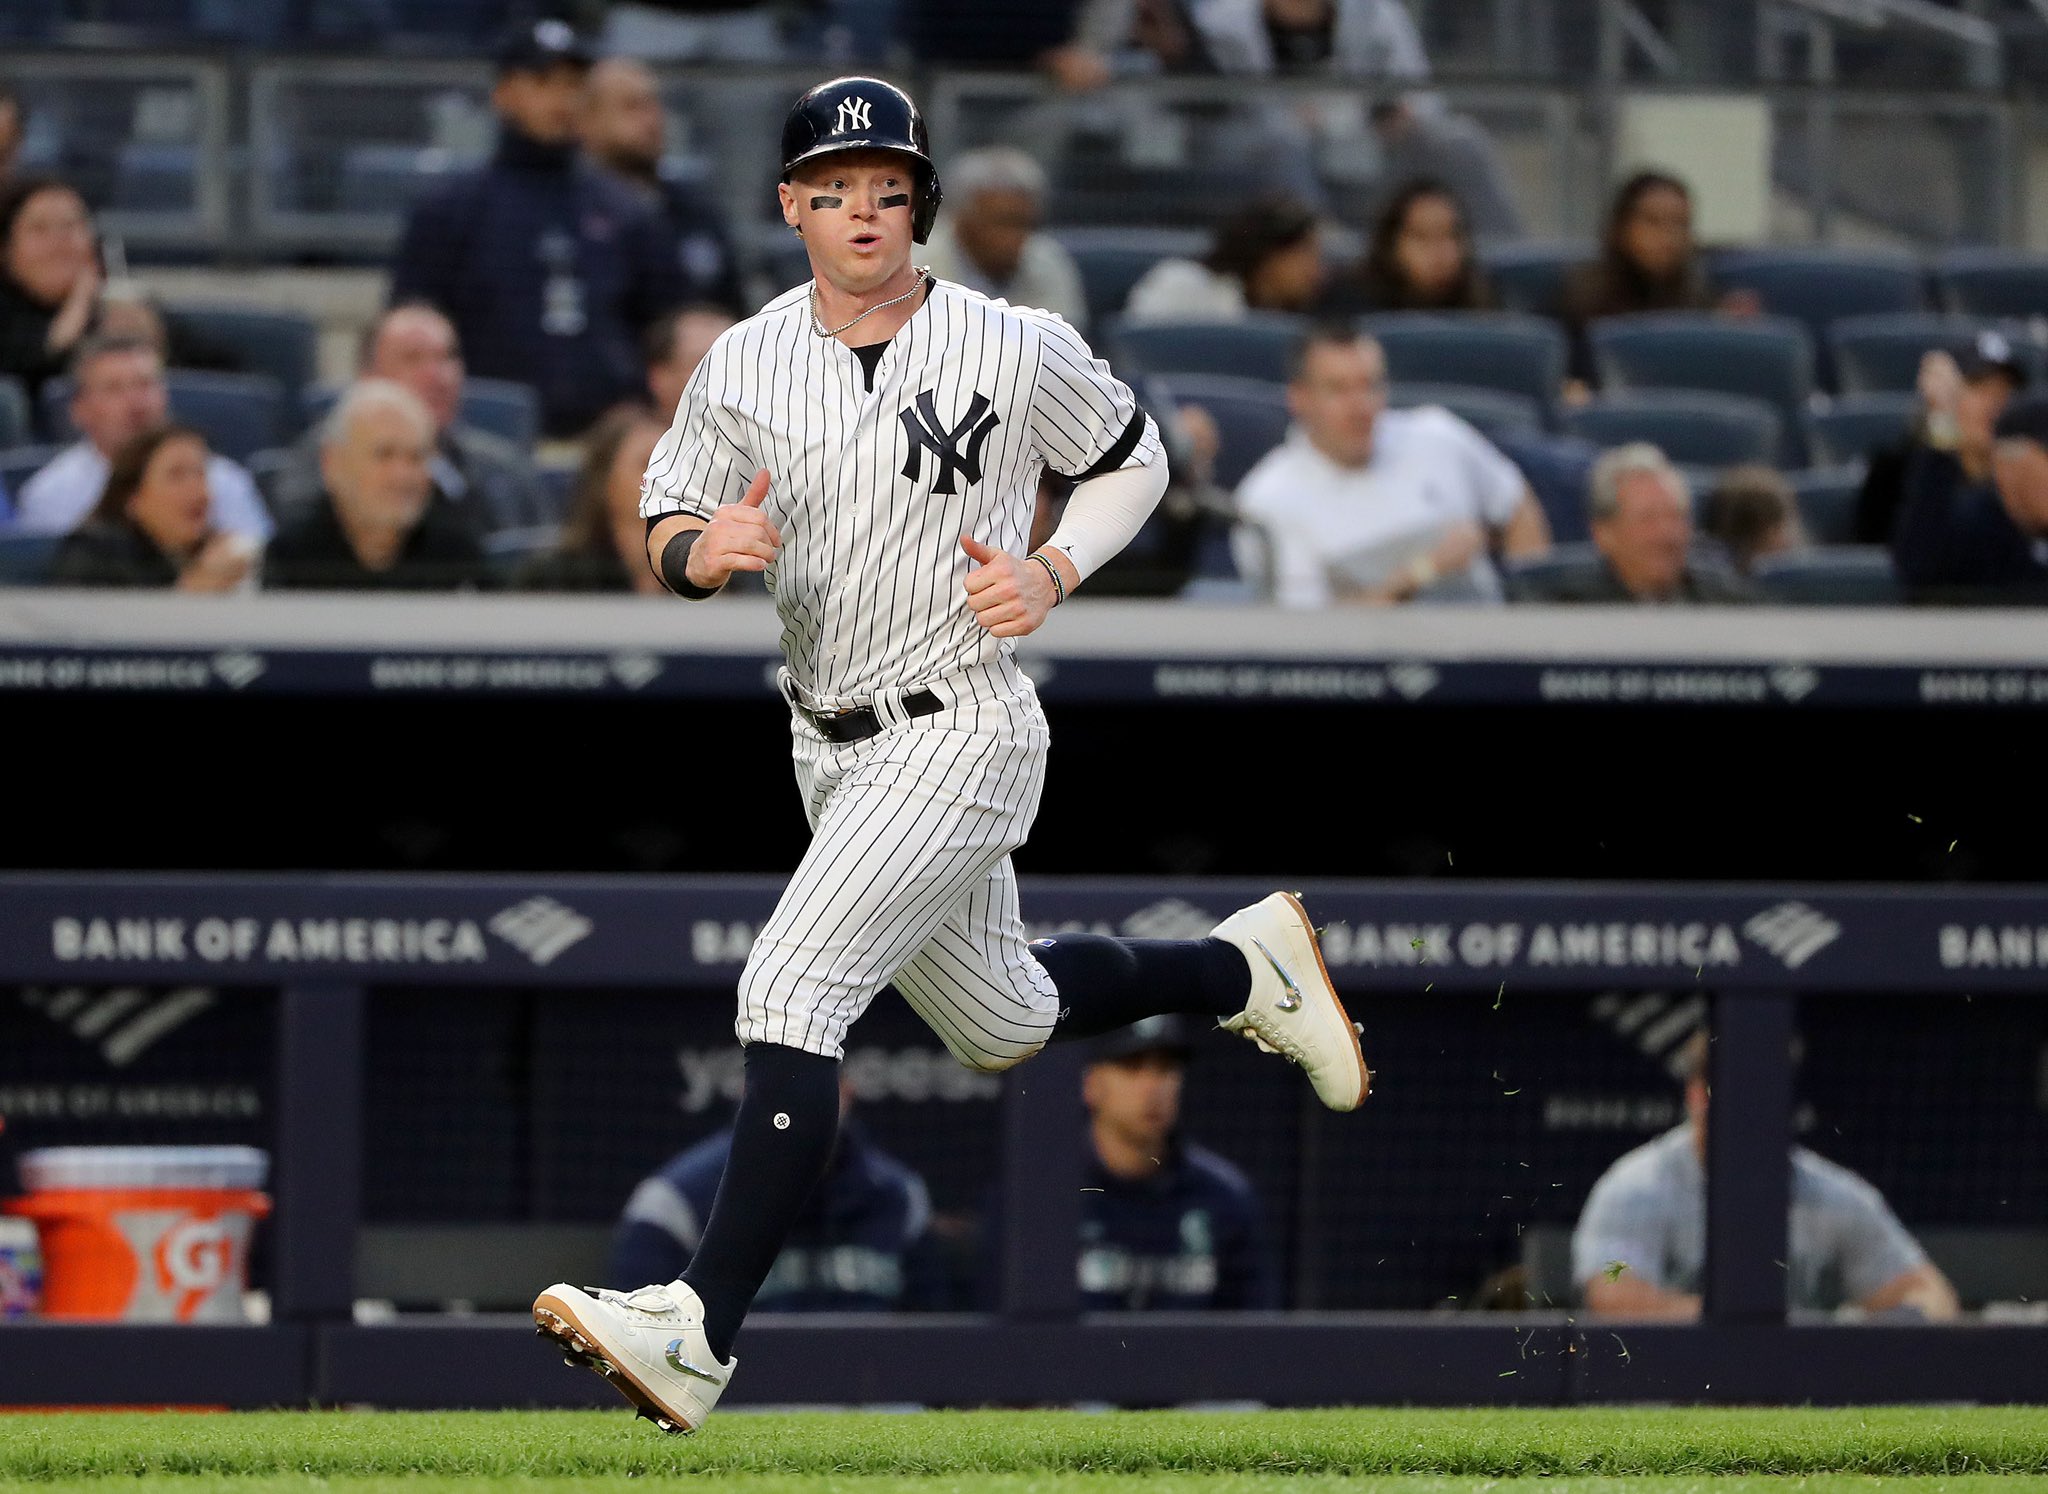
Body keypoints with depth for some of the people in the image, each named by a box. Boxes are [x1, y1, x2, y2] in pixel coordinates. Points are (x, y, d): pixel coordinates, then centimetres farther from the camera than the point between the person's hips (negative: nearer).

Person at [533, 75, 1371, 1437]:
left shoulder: (1018, 350, -9)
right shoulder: (745, 366, 0)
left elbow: (1135, 460, 7)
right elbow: (667, 532, 6)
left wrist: (1054, 573, -11)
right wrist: (703, 549, -18)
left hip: (963, 734, -7)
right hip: (830, 748, 7)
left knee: (791, 990, -22)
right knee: (1003, 1022, 22)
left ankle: (704, 1332, -28)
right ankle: (1242, 970, 48)